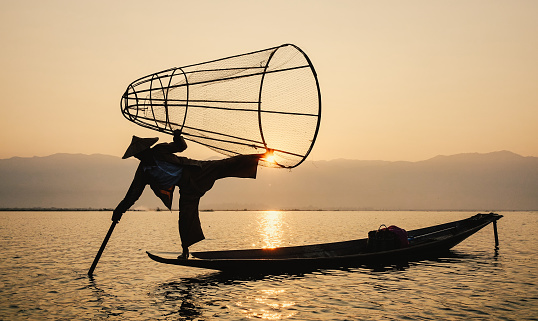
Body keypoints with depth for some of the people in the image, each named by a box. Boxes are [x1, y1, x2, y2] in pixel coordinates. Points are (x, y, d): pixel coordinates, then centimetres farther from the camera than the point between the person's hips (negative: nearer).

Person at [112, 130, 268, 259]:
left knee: (225, 166, -12)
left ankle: (257, 157, -7)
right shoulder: (143, 173, 2)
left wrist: (177, 138, -19)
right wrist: (119, 210, 1)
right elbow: (132, 195, 6)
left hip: (194, 172, -2)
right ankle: (185, 250, 12)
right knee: (185, 217, -3)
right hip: (186, 188, 2)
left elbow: (181, 147, 3)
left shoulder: (159, 150, -4)